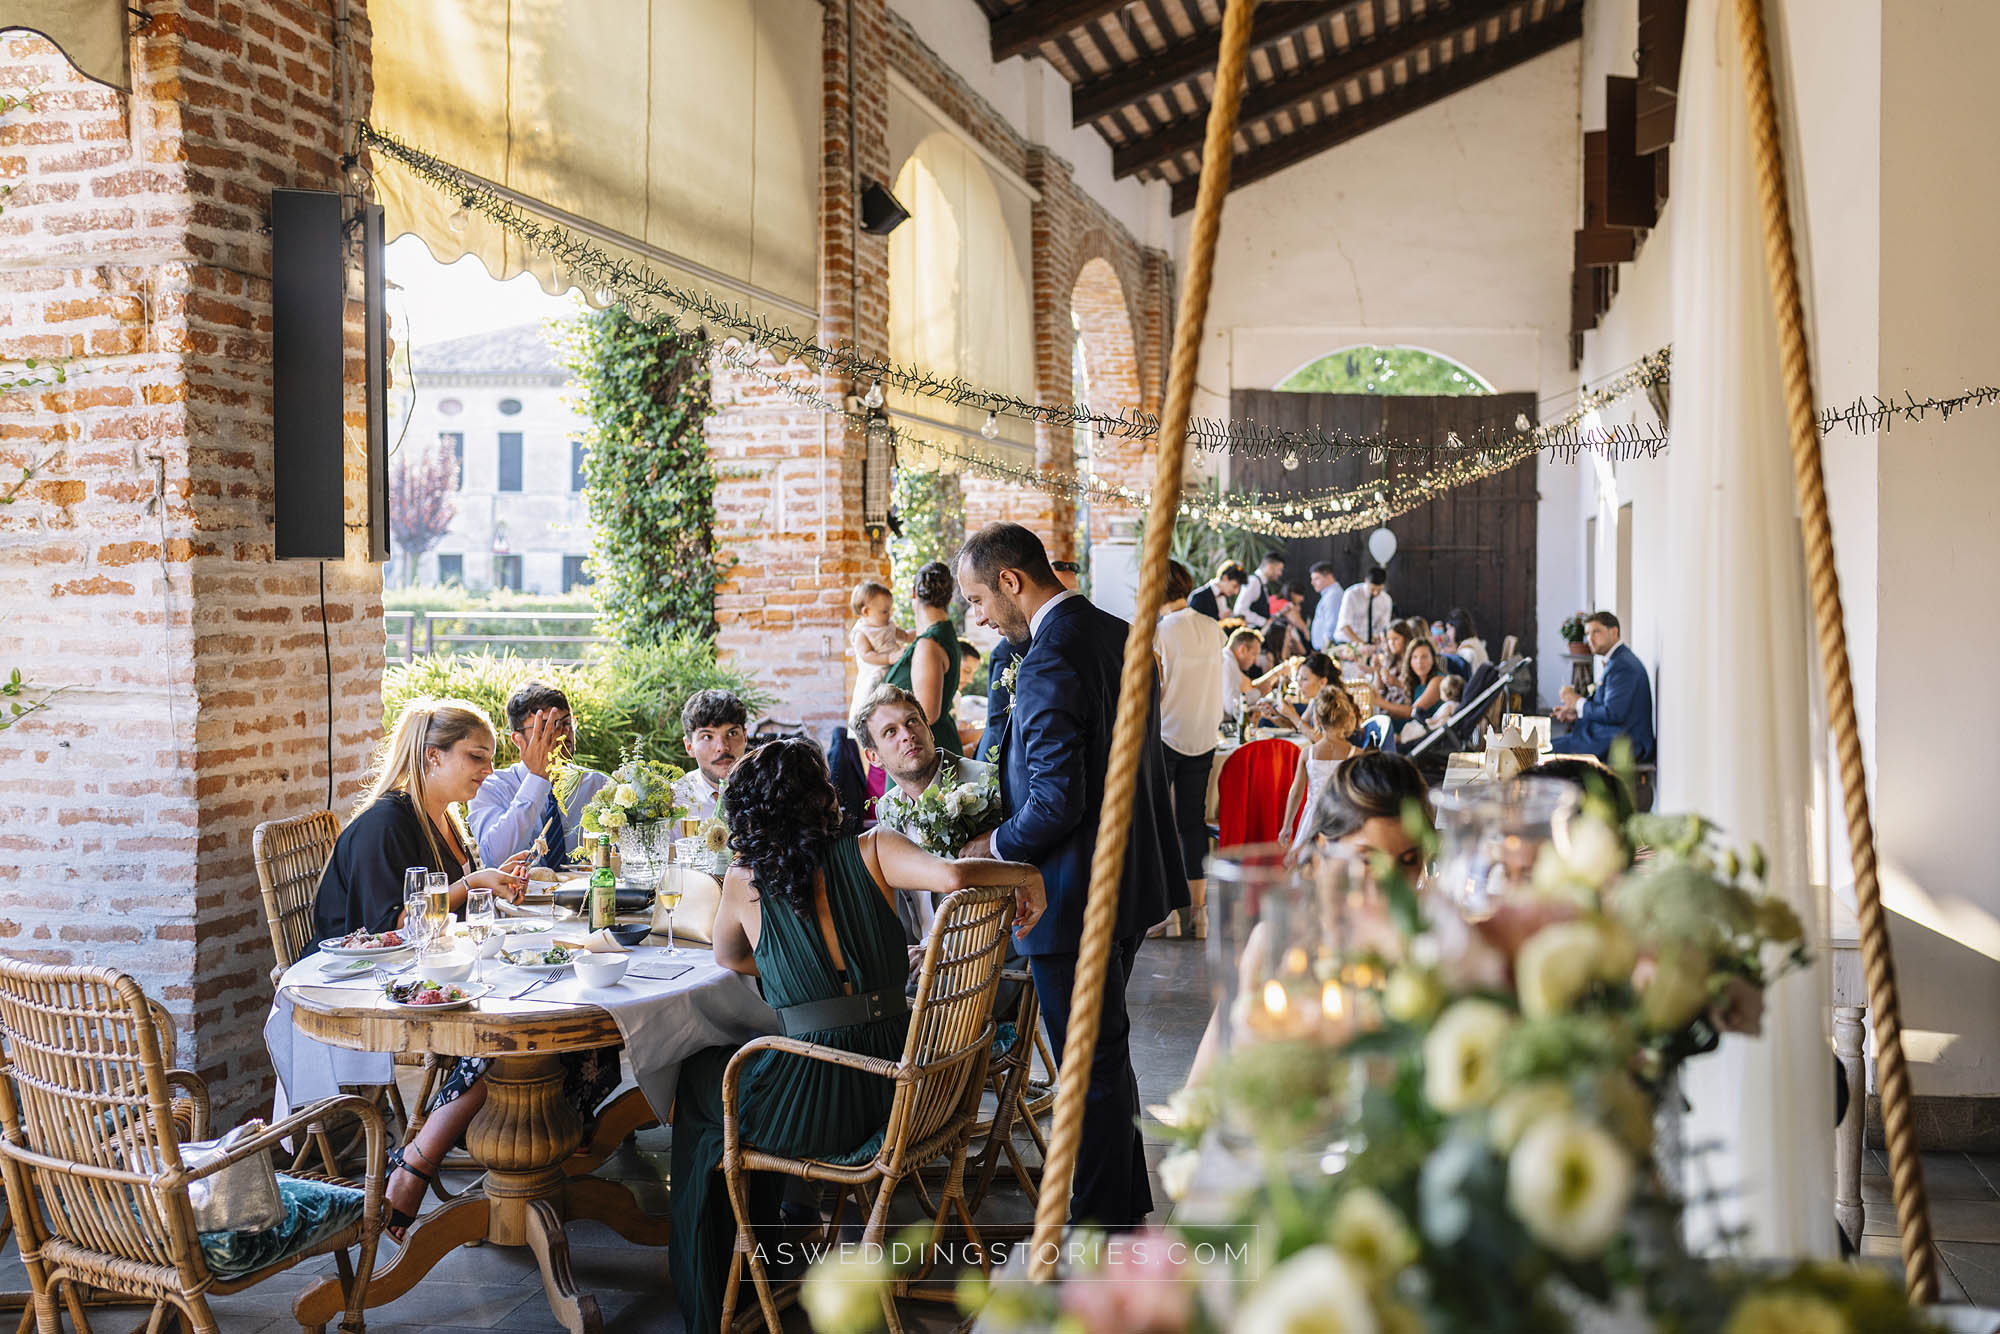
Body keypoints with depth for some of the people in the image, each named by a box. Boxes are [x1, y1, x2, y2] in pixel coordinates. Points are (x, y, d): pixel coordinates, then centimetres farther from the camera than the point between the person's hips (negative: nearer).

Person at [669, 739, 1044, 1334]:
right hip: (898, 1089, 3)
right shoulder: (871, 851, -3)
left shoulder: (743, 883, 0)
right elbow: (951, 875, -20)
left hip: (814, 1106, -3)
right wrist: (1024, 873, -2)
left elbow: (728, 959, 20)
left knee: (696, 1080, 30)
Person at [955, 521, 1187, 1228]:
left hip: (1076, 893, -10)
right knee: (1106, 1047, 23)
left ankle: (1100, 1223, 19)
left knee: (1089, 1066, 4)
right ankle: (1127, 1198, 38)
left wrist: (996, 845, -9)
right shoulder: (1119, 634, 6)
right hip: (1132, 873, 10)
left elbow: (1056, 804, -28)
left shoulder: (1049, 665, -24)